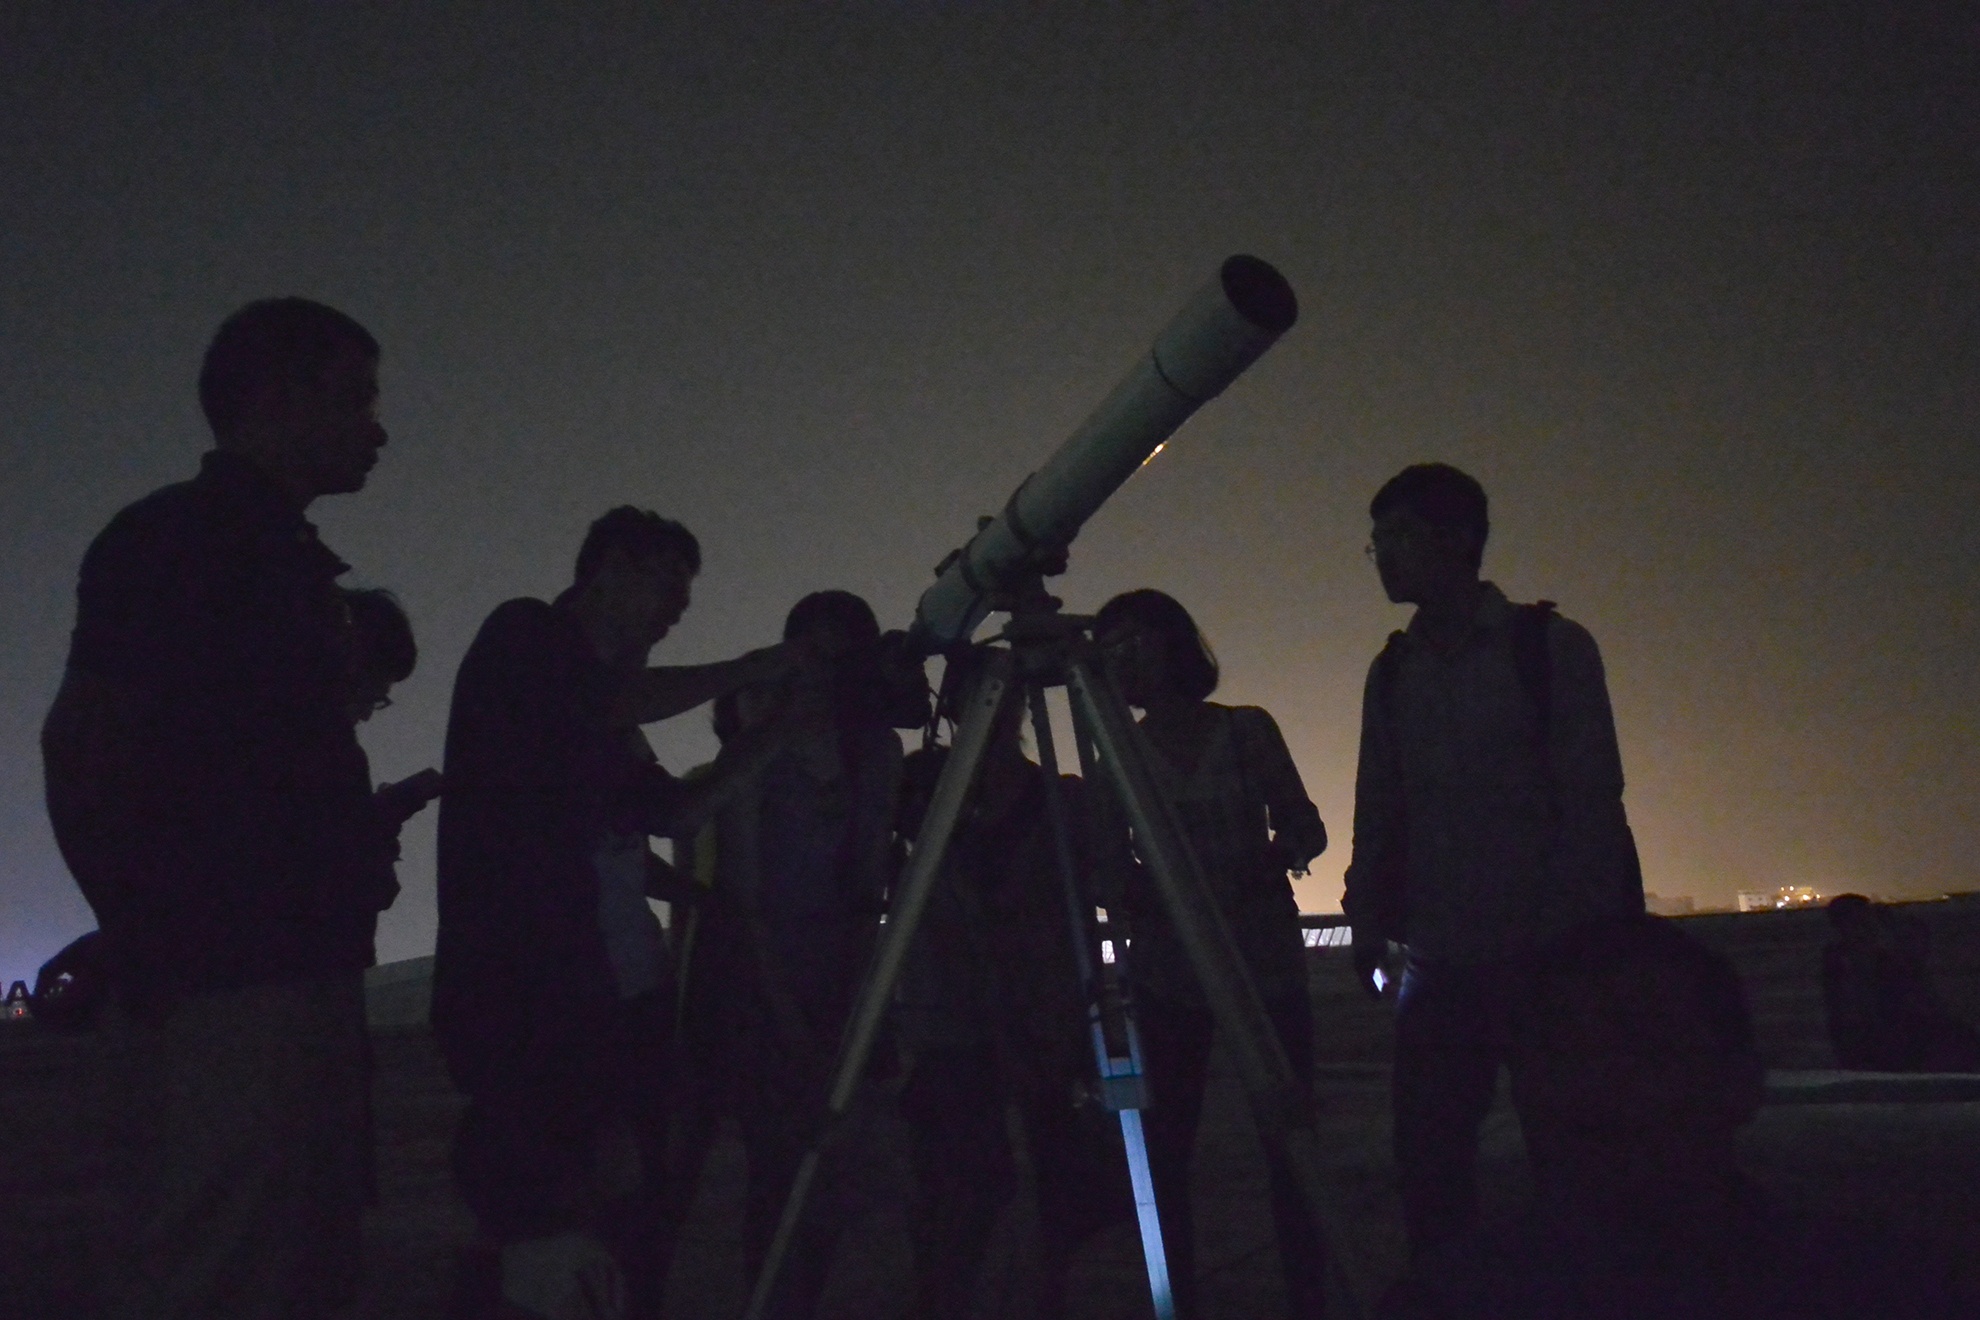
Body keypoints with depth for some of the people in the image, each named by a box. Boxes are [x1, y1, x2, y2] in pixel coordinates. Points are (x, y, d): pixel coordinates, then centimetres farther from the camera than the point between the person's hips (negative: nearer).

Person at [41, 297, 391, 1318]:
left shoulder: (275, 558, 20)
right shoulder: (177, 538, -6)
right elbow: (83, 749, -14)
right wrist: (163, 946, -14)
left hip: (286, 982, 10)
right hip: (227, 993, -9)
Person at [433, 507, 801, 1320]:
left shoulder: (603, 694, 22)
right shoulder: (522, 638, 0)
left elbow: (673, 811, 19)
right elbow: (611, 704, -18)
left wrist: (775, 729, 11)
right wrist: (745, 670, -8)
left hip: (625, 987, 8)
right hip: (526, 992, -8)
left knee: (637, 1206, 5)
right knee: (546, 1221, -13)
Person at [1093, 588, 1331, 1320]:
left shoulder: (1248, 730, 3)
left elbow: (1305, 829, 3)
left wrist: (1273, 857, -17)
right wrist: (1136, 895, -18)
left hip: (1267, 962, -1)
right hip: (1167, 973, 1)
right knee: (1163, 1155, -3)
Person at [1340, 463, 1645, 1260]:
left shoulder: (1550, 647, -3)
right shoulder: (1392, 671, 9)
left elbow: (1591, 801, -7)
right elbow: (1377, 808, 10)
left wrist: (1578, 939, -14)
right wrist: (1368, 919, 2)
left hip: (1551, 950, -3)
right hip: (1442, 955, 4)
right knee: (1427, 1161, 3)